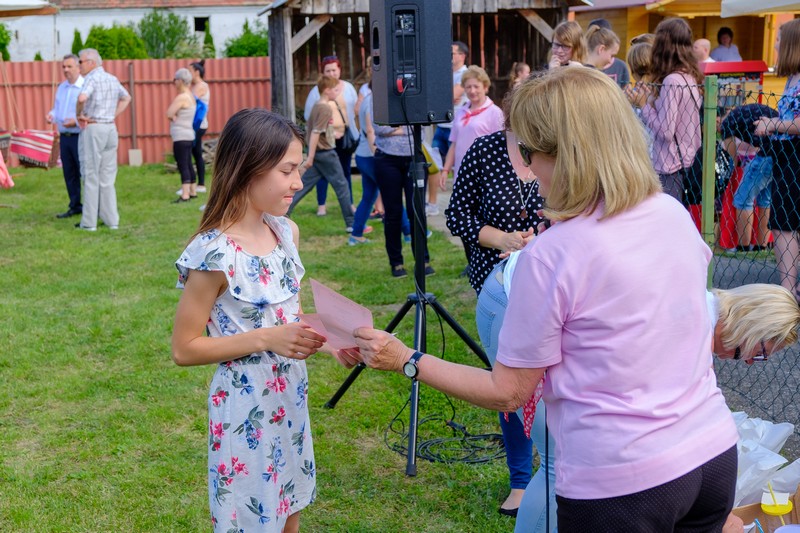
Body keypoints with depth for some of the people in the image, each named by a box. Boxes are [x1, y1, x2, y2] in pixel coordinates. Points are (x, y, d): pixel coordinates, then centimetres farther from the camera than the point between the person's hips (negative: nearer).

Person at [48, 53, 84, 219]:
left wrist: (76, 121, -25)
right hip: (64, 136, 7)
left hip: (80, 136, -7)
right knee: (69, 174, 9)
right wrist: (52, 115, 2)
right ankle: (75, 207, 18)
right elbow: (57, 108, 24)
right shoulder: (61, 87, 15)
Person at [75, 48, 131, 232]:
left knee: (91, 176, -2)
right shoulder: (113, 79, 13)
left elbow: (82, 98, -29)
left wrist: (80, 115, -13)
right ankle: (111, 219, 13)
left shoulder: (92, 78, -11)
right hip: (111, 128, 7)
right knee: (107, 177, 11)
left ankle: (89, 222, 1)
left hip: (92, 129, -7)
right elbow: (126, 98, 28)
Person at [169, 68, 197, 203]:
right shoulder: (190, 96, 14)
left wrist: (174, 117, 0)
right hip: (188, 135, 10)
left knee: (183, 165, -11)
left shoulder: (181, 97, -15)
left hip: (181, 137, -10)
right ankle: (193, 191, 21)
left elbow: (169, 114, -19)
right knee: (188, 165, 15)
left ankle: (185, 195, -15)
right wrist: (175, 117, -5)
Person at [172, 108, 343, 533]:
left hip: (290, 400, 7)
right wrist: (266, 339, -24)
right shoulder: (214, 254, -22)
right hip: (245, 411, -7)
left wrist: (310, 332, -6)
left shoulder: (287, 232, 0)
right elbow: (184, 348, -16)